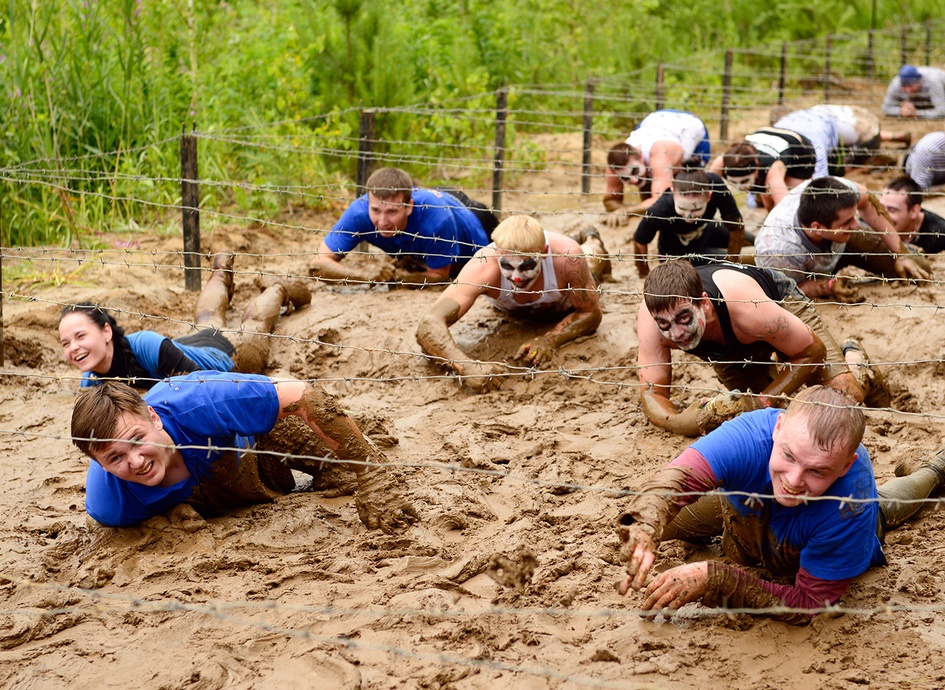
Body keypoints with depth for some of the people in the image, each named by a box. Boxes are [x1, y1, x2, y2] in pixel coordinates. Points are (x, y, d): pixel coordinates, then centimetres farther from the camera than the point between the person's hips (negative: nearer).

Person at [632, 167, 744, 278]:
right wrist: (643, 272, -4)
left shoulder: (714, 184, -40)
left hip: (706, 230, 4)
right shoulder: (658, 212, -43)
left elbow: (736, 226, -26)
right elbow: (640, 242, -22)